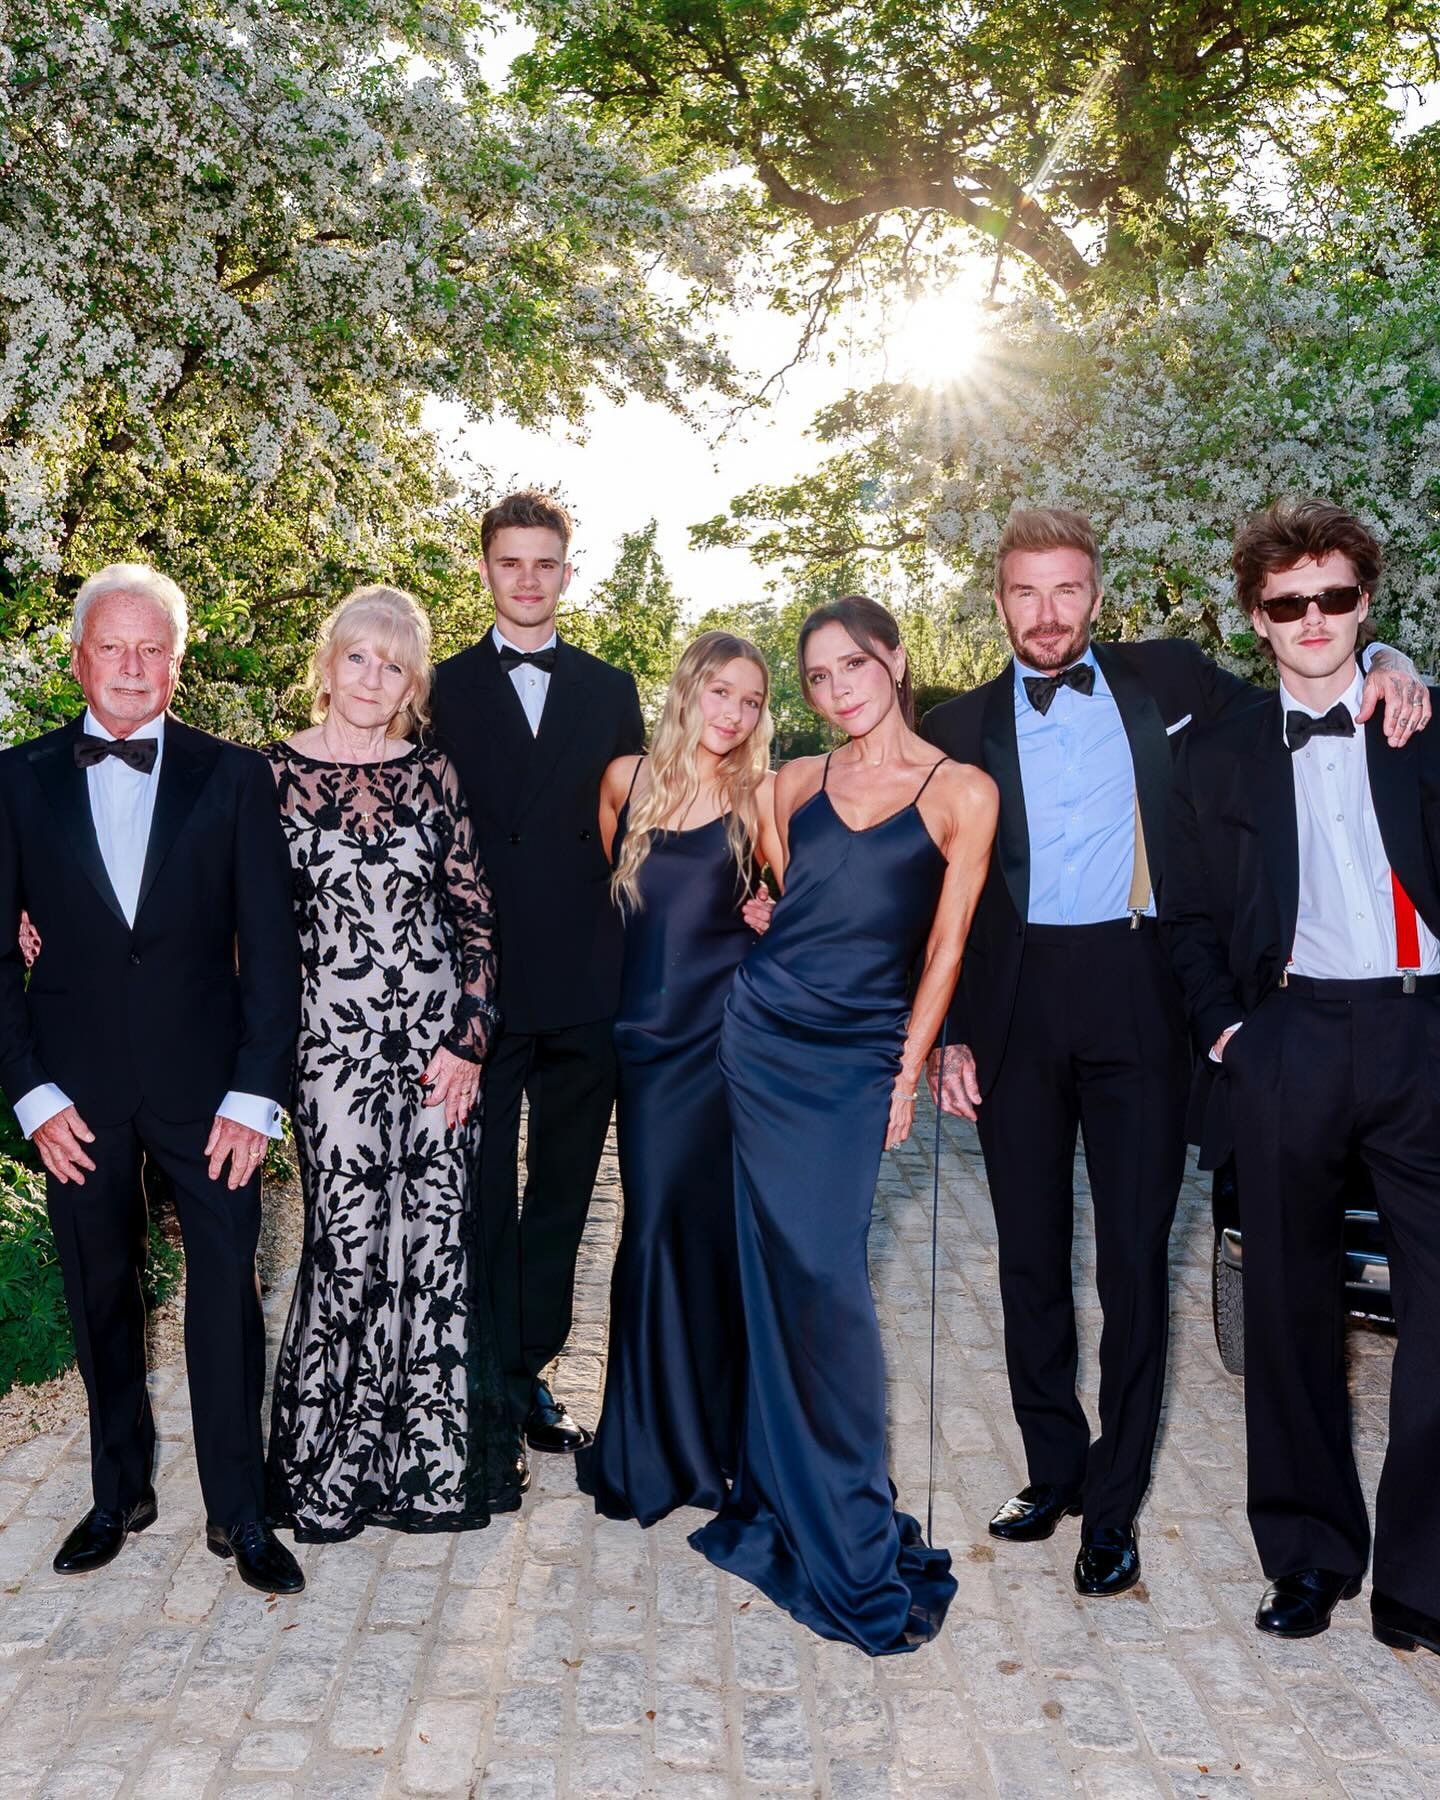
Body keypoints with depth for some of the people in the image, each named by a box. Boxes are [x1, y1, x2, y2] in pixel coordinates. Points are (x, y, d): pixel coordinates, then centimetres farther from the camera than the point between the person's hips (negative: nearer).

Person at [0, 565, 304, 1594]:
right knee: (101, 1301, 14)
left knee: (227, 1301, 2)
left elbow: (272, 949, -3)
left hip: (206, 1086, -1)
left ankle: (240, 1513, 19)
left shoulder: (235, 778, -1)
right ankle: (120, 1492, 34)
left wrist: (255, 1093, -9)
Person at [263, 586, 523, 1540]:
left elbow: (477, 914, 5)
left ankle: (434, 1452, 25)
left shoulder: (434, 774, 5)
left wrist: (470, 1038, -2)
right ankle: (333, 1461, 22)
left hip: (439, 1040, 2)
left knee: (439, 1239, 6)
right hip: (333, 1040, -2)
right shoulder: (274, 772, 1)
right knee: (350, 1241, 0)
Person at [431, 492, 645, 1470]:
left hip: (585, 987, 2)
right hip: (478, 986, -2)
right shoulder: (444, 689, 5)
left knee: (562, 1194, 12)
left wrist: (632, 967, 1)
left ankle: (531, 1365, 27)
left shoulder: (610, 690, 10)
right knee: (483, 1194, 4)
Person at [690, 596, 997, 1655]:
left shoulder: (962, 792, -2)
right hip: (760, 1041, 3)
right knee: (776, 1267, 6)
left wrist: (911, 1071, -3)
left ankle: (855, 1540, 10)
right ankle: (788, 1497, 24)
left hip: (856, 1061, -3)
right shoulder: (797, 783, 9)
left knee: (826, 1272, -8)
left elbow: (945, 946, -2)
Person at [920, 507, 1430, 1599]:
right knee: (1031, 1253, 11)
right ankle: (1053, 1470, 29)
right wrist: (951, 1035, 2)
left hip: (1140, 999, -1)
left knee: (1135, 1255, 3)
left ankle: (1114, 1502, 18)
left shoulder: (1167, 679, 6)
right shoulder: (963, 726, 7)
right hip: (1016, 1007, 1)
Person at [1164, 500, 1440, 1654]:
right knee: (1292, 1307, 9)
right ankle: (1310, 1556, 25)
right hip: (1288, 1039, 1)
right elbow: (1191, 919, 11)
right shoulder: (1221, 757, 12)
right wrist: (1224, 1025, 0)